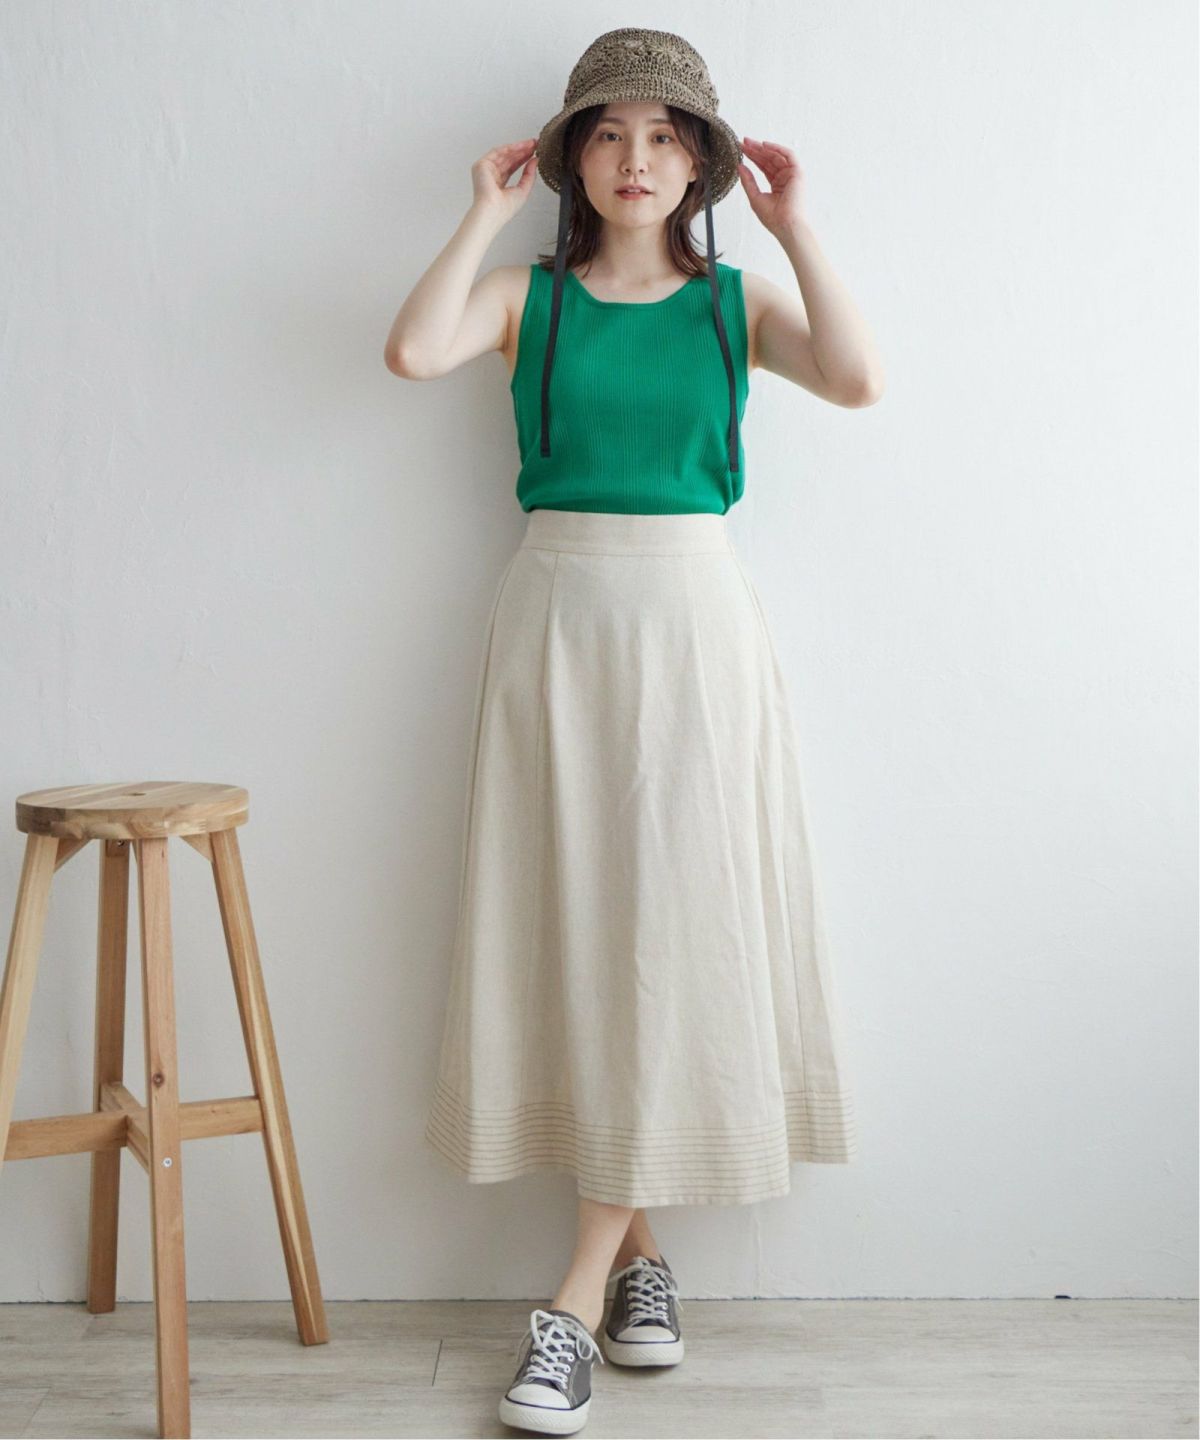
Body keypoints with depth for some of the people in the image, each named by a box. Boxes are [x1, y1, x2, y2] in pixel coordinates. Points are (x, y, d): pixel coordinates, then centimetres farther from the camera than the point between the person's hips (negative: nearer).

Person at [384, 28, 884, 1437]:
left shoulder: (735, 300, 8)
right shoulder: (531, 296, 7)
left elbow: (858, 379, -11)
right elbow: (413, 351, -13)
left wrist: (792, 222, -3)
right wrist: (486, 213, -3)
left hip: (693, 620, 0)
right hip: (557, 615, 1)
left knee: (675, 927, -5)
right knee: (576, 925, 2)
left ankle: (581, 1292, 2)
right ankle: (640, 1247, 17)